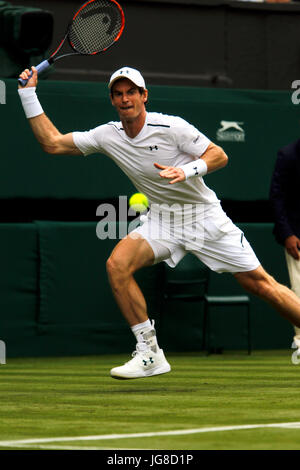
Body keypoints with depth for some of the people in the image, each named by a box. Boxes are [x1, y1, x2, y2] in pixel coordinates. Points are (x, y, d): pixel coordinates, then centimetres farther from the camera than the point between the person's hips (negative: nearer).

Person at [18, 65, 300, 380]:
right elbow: (52, 143, 2)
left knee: (258, 283, -6)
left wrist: (187, 171, -30)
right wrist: (28, 94, -2)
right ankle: (149, 355, -14)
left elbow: (219, 155, -13)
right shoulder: (108, 136, -2)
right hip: (162, 221, 4)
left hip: (205, 216, -4)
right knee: (117, 264, -21)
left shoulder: (170, 127, -16)